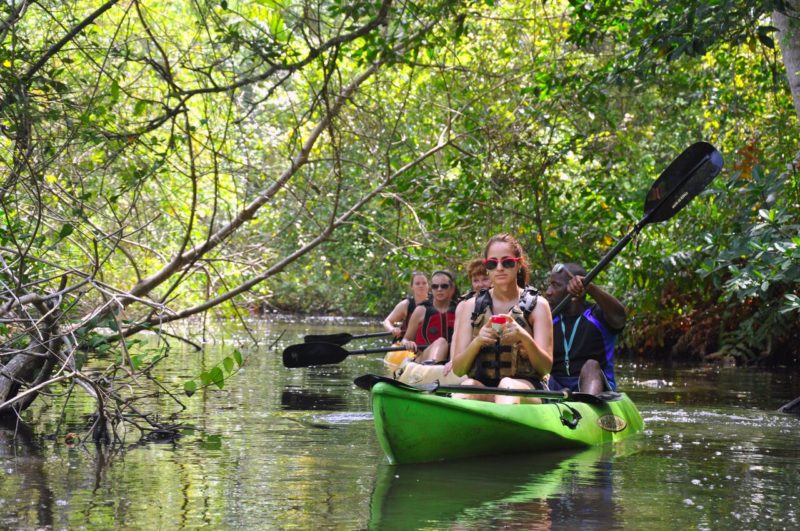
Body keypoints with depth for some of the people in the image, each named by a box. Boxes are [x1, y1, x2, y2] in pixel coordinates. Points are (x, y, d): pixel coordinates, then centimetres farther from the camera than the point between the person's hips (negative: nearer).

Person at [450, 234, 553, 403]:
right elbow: (457, 369, 6)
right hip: (482, 387, 1)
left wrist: (525, 338, -20)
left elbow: (545, 368, -1)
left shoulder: (537, 305, 8)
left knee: (507, 385, -36)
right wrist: (477, 342, -14)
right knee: (467, 386, -34)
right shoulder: (472, 306, 13)